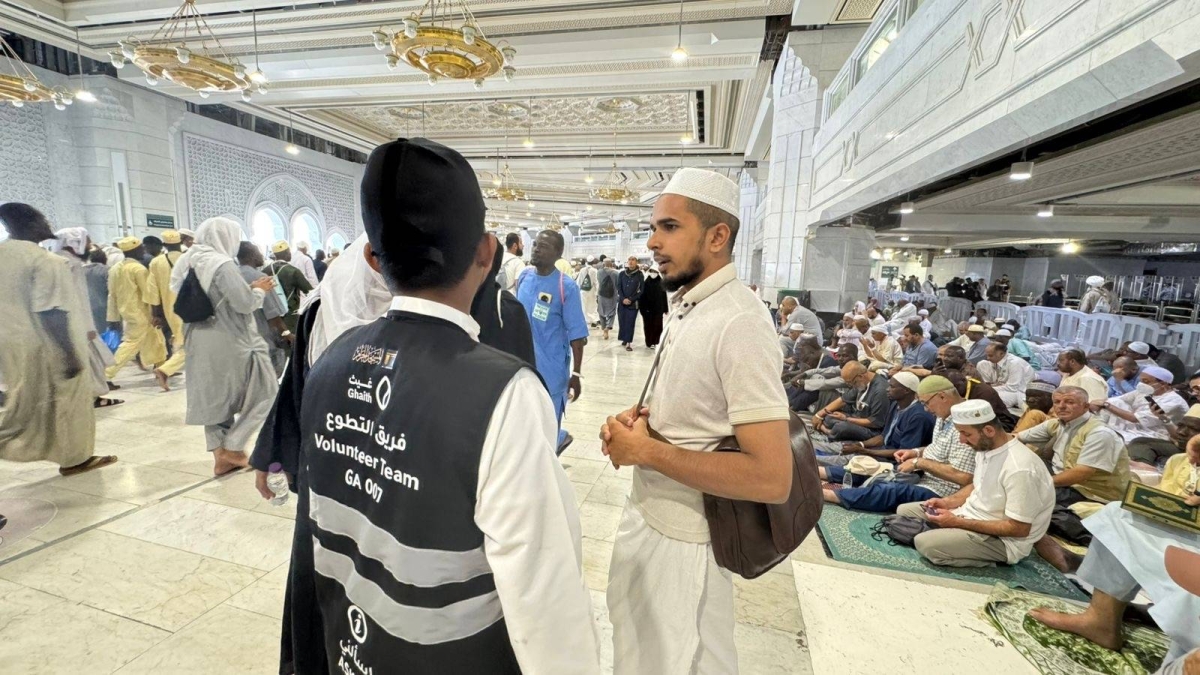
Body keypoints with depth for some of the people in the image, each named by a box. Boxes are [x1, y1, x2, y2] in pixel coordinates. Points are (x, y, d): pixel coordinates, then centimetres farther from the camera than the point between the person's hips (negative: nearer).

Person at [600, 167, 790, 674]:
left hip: (683, 540, -8)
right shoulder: (684, 305, 3)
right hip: (646, 514, 8)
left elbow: (773, 479, -28)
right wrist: (638, 421, -4)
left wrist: (648, 451, -23)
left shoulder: (738, 323, -25)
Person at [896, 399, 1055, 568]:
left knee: (926, 543, -27)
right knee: (904, 511, 7)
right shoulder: (985, 447, -1)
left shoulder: (1019, 468, -29)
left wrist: (958, 522, -22)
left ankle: (989, 560, -7)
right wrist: (948, 502, -1)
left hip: (1003, 540, -9)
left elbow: (1019, 529, -24)